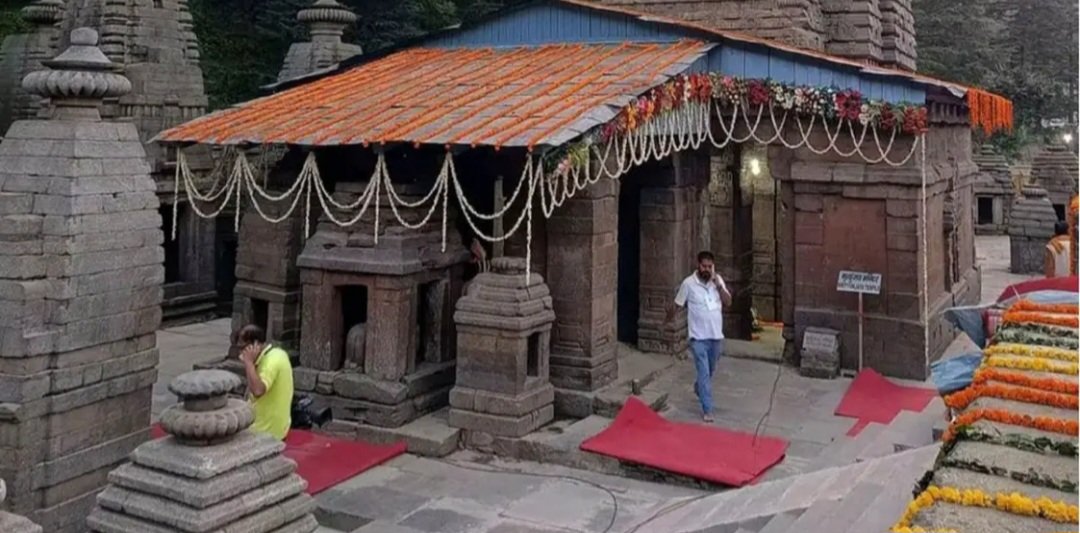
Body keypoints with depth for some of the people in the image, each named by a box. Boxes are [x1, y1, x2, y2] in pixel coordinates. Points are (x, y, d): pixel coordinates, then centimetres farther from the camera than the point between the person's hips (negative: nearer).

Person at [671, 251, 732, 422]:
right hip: (698, 336, -4)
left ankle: (699, 388, 51)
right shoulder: (688, 283, -10)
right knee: (704, 373, -8)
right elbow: (677, 305, 0)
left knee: (710, 371, 22)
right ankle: (707, 409, -2)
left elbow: (728, 302, -4)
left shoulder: (718, 280, 0)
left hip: (716, 334, 4)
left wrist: (719, 286, -16)